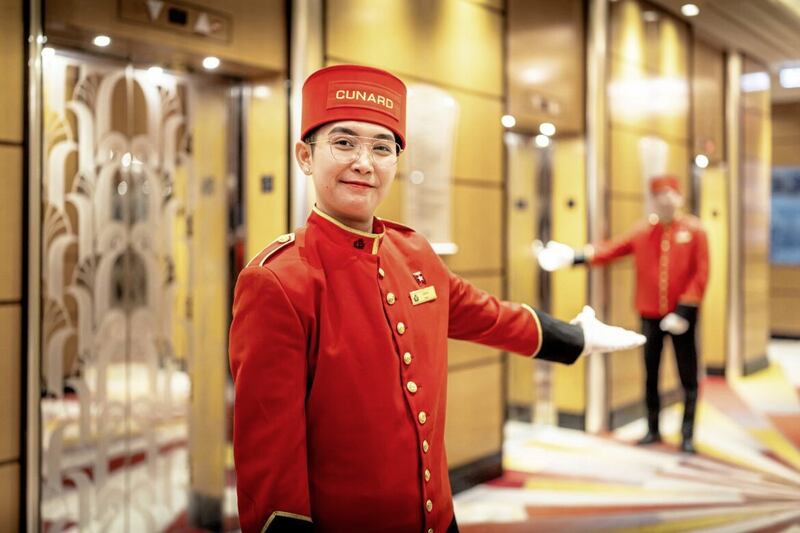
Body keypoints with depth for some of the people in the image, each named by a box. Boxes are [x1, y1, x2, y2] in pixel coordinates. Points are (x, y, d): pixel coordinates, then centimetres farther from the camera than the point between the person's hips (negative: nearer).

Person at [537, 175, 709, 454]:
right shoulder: (643, 230, 4)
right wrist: (577, 256, -18)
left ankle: (687, 435, 13)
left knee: (687, 377, 3)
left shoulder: (695, 230, -5)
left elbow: (701, 274, -8)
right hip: (650, 315, 3)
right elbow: (613, 249, -3)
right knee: (651, 374, 10)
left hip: (681, 315, -3)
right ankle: (653, 430, 23)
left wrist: (684, 310, -14)